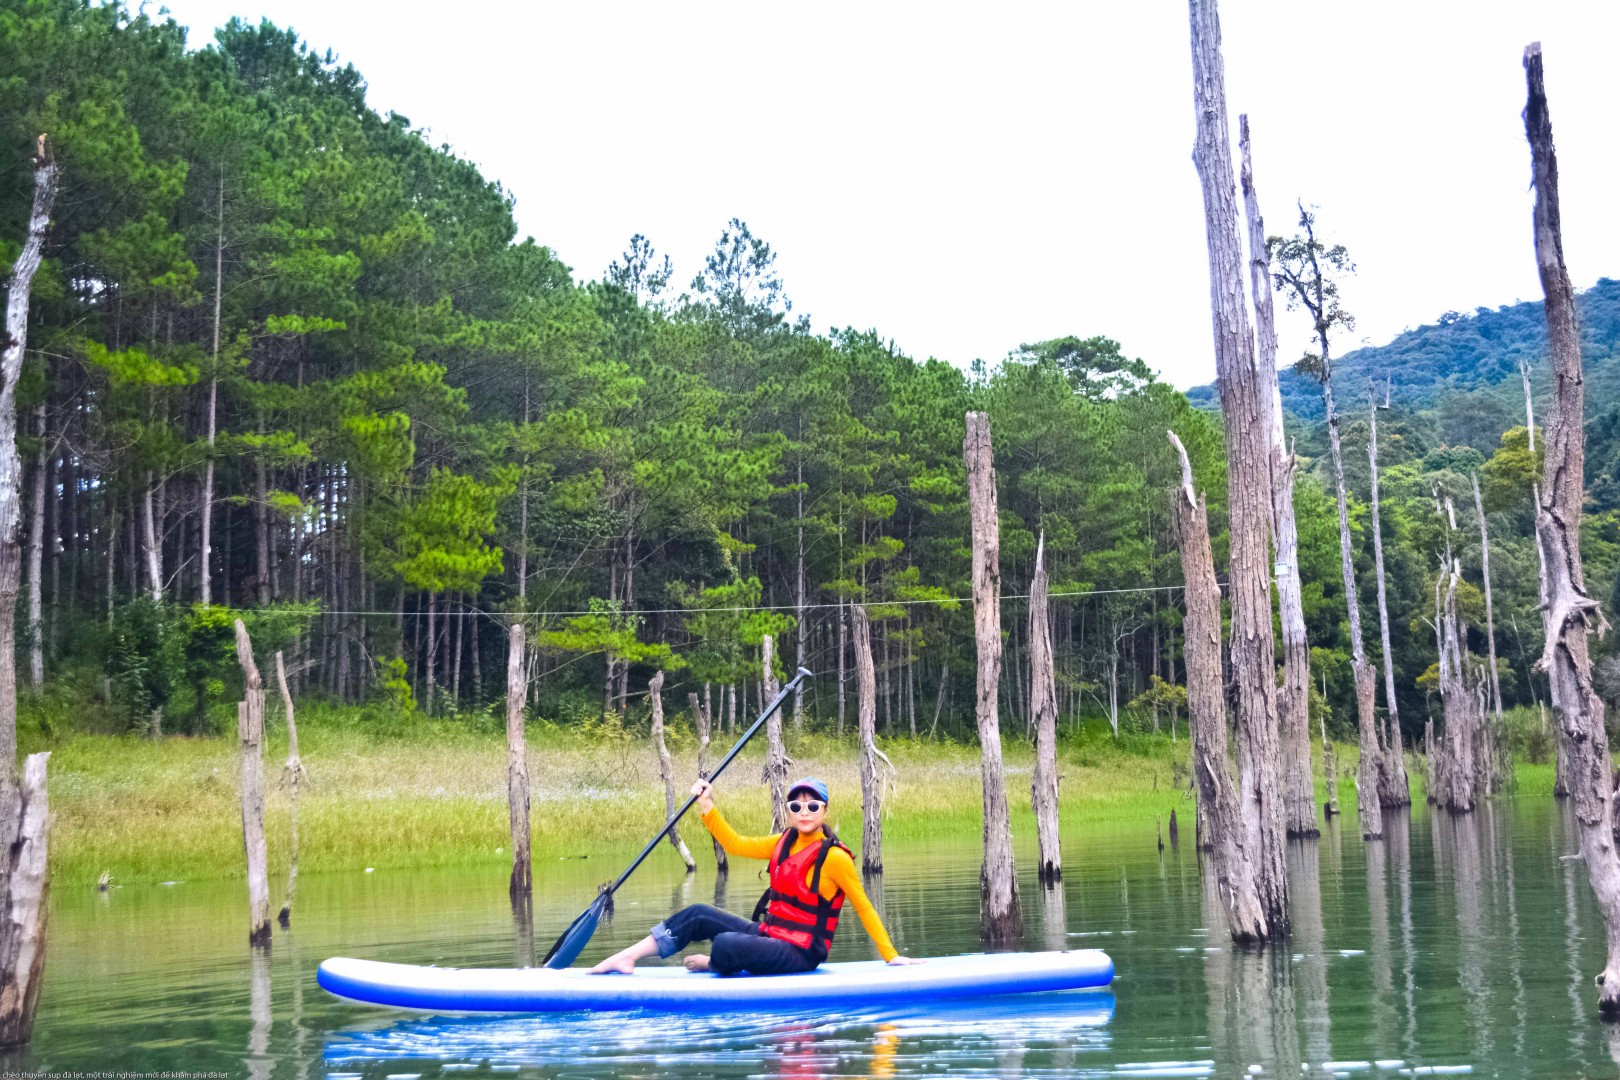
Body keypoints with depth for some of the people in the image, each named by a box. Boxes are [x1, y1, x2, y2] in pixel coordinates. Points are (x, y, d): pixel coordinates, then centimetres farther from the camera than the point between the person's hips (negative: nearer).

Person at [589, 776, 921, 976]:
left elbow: (863, 907, -10)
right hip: (769, 935, 8)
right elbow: (736, 845, 12)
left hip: (799, 954, -8)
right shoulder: (785, 843, 8)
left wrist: (891, 956, -12)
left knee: (725, 945, -29)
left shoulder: (834, 858, -15)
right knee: (699, 916, -1)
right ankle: (627, 958, 0)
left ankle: (716, 965, 7)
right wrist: (707, 806, 4)